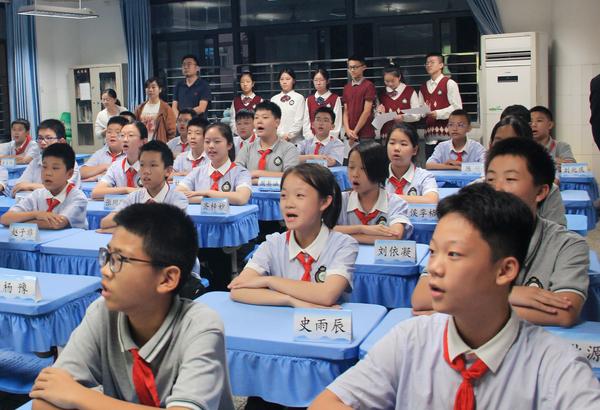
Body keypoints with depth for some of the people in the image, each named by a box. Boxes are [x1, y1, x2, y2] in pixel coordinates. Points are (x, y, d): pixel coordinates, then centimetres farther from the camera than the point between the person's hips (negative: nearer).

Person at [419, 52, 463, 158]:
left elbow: (457, 107, -8)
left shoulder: (449, 83, -1)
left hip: (446, 134, -5)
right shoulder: (423, 87, 16)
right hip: (430, 134, 5)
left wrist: (438, 114, -16)